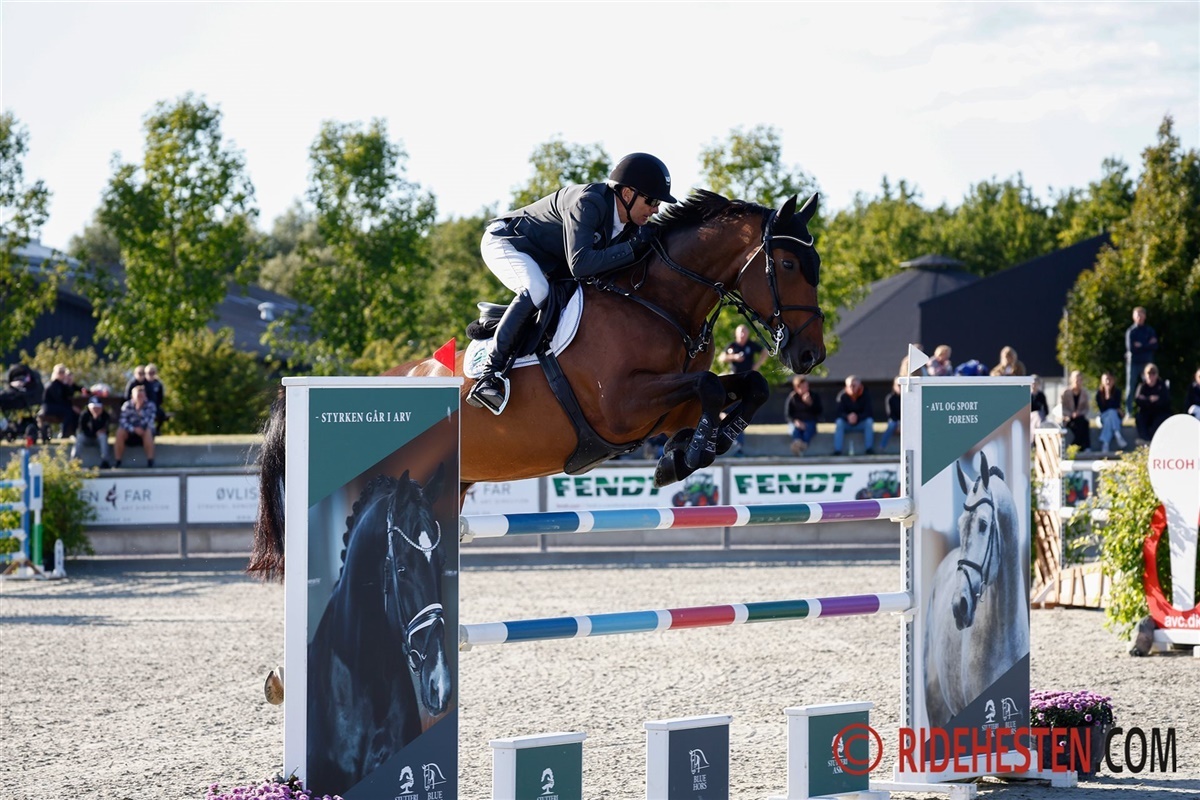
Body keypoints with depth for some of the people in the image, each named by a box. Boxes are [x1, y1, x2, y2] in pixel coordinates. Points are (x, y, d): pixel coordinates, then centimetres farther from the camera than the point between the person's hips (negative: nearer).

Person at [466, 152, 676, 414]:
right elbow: (580, 264, -43)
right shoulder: (587, 203, -33)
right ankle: (489, 376, -37)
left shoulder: (629, 223, -7)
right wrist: (632, 247, -39)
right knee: (536, 291, -36)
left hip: (545, 262, 10)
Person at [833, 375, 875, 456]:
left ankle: (869, 449, -31)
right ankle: (837, 451, -37)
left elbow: (867, 412, -18)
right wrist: (848, 417, -40)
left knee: (869, 421, -30)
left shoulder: (865, 394, -13)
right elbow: (840, 413, -17)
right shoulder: (843, 396, -13)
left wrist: (857, 417, -38)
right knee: (839, 422, -30)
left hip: (861, 423, 0)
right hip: (847, 424, 0)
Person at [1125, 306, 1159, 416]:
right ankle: (1129, 412, 3)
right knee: (1131, 388, -1)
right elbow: (1130, 348, -10)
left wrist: (1141, 346, -11)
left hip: (1147, 362, 2)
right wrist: (1148, 345, -8)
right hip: (1133, 362, -2)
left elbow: (1155, 346, -1)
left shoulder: (1150, 331, 9)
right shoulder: (1130, 331, 1)